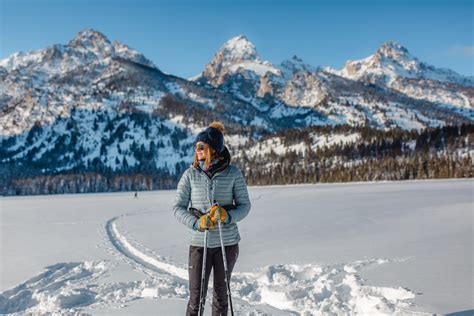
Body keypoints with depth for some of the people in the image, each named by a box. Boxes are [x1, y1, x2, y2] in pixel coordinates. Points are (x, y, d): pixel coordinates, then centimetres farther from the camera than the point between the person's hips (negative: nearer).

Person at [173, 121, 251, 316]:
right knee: (196, 295, 2)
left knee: (221, 292, 14)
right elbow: (178, 207, -1)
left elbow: (244, 205, 0)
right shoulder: (190, 174, -2)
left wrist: (227, 215, -20)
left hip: (227, 242, 0)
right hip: (199, 243, 0)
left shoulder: (233, 173, -4)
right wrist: (196, 223, -18)